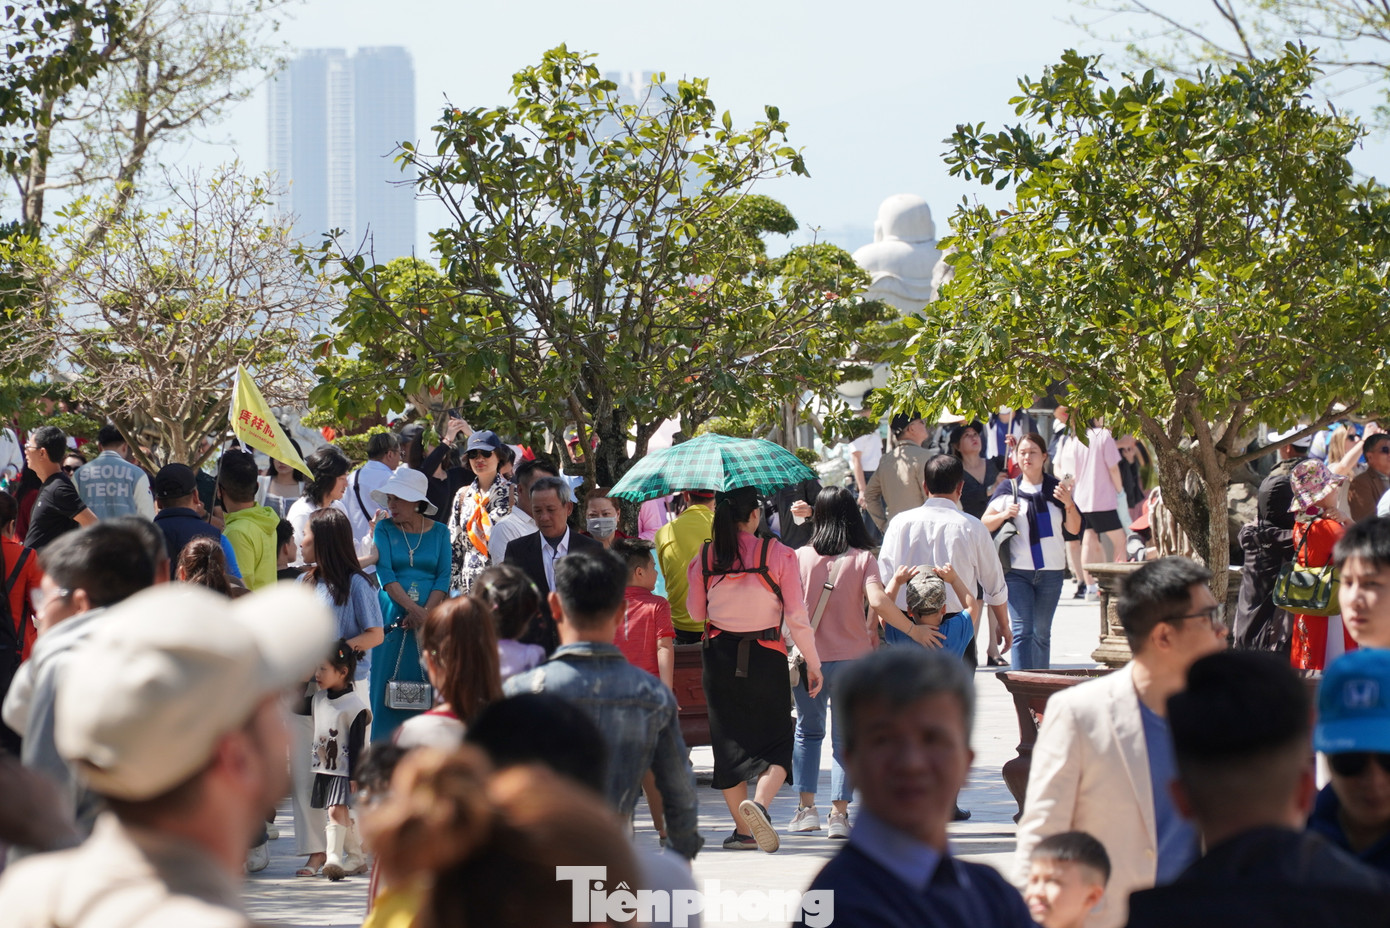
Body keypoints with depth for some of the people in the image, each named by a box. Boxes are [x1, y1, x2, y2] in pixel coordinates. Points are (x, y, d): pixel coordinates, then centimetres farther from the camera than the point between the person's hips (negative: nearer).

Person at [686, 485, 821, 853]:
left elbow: (696, 613, 9)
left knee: (730, 741, 12)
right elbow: (798, 617, -8)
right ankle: (760, 803, -20)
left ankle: (743, 829, 14)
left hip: (720, 657, 2)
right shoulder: (779, 555, -10)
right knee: (776, 740, 8)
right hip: (766, 658, -2)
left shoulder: (704, 559, -3)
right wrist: (813, 664, 2)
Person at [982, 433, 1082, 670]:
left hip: (1051, 570, 2)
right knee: (1022, 631, -11)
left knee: (1042, 633, 9)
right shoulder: (1008, 489, 4)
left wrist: (1068, 504, -10)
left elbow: (1074, 529, 7)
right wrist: (1003, 515, -14)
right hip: (1017, 570, -2)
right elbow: (985, 524, 5)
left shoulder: (1056, 488, 6)